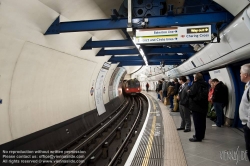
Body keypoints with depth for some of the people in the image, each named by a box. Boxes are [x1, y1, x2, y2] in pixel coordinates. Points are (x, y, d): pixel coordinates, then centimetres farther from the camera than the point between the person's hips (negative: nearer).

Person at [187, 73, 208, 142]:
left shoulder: (196, 84, -14)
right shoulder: (205, 85, 10)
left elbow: (191, 93, -23)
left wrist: (188, 91, 0)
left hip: (196, 106, -8)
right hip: (203, 106, 8)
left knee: (197, 122, -3)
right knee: (202, 121, 15)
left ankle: (198, 137, 1)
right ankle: (201, 135, 26)